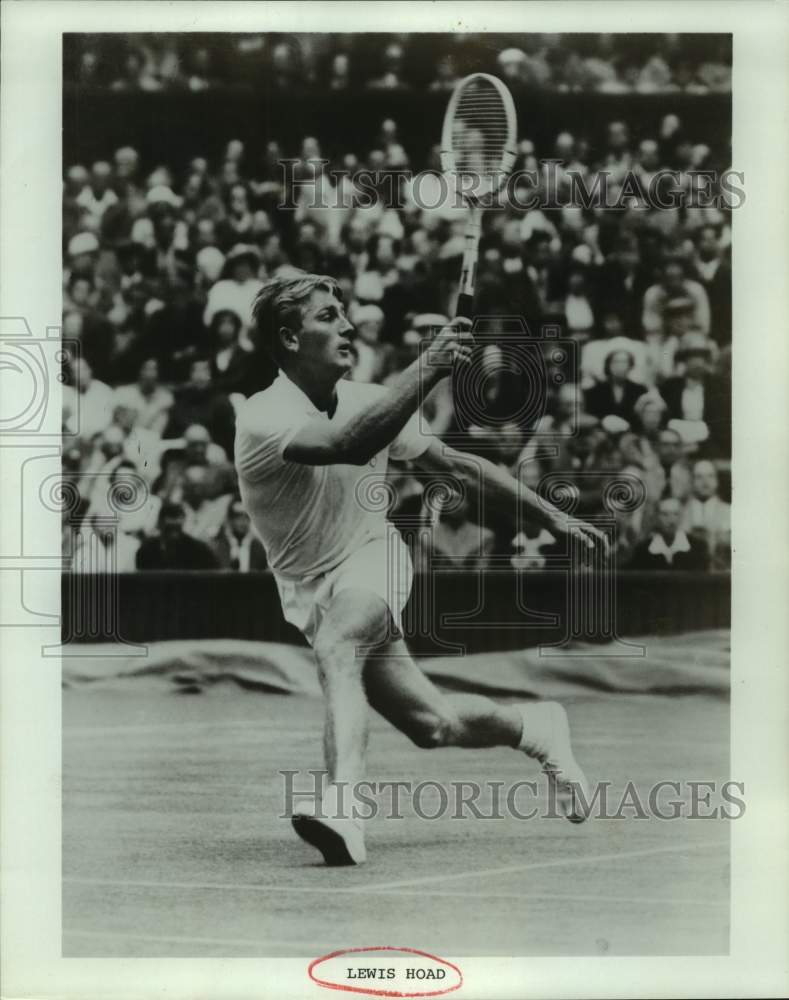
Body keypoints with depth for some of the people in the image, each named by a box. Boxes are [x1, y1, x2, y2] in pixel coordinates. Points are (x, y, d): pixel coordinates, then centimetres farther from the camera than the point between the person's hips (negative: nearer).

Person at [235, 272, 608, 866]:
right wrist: (427, 369, -47)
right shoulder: (262, 417, -19)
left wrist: (552, 516, 7)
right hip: (314, 591, -1)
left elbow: (456, 465, 8)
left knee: (336, 647, -34)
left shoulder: (367, 400, -3)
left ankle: (342, 808, -48)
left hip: (374, 561, 1)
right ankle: (535, 727, 22)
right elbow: (348, 446, -40)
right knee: (433, 724, -7)